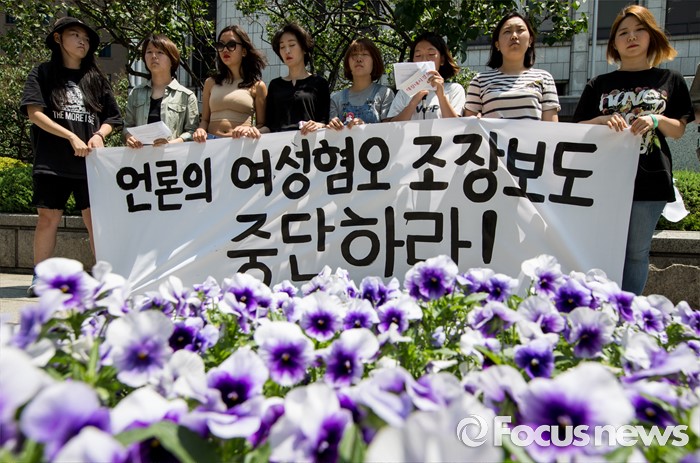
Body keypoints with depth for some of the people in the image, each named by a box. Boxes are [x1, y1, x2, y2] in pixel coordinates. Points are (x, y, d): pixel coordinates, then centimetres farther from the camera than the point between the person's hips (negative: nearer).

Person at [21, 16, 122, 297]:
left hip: (90, 162, 2)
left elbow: (112, 119, 16)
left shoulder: (96, 79, 15)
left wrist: (99, 134, -5)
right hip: (52, 162, -2)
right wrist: (72, 137, -13)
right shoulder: (43, 74, 7)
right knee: (48, 217, 0)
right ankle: (39, 278, 11)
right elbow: (34, 113, -4)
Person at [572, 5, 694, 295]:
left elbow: (678, 130, 9)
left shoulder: (671, 81, 9)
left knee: (637, 251, 6)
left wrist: (656, 120, -11)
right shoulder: (599, 85, 9)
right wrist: (604, 120, -14)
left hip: (650, 180, 0)